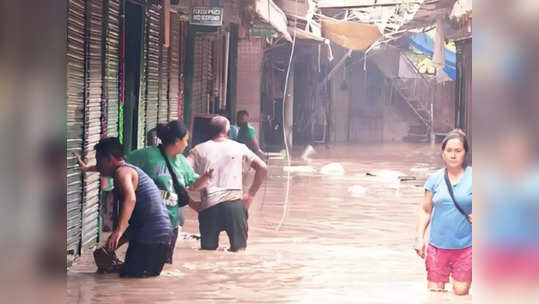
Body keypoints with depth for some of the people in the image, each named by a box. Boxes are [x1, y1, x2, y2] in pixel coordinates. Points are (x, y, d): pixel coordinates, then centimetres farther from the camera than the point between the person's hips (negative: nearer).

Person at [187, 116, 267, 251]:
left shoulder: (199, 150, 9)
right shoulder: (239, 148, 11)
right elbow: (262, 168, 7)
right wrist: (251, 194, 11)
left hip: (209, 206, 0)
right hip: (235, 203, 0)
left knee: (207, 250, 8)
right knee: (239, 249, 9)